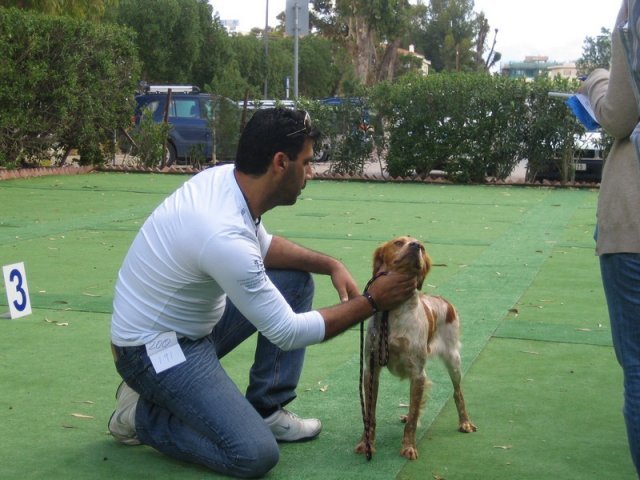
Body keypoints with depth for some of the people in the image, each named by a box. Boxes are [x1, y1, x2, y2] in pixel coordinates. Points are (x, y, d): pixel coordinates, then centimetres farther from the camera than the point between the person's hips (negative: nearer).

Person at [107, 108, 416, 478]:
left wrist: (330, 264, -1)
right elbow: (288, 333, -24)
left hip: (193, 322, 9)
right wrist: (372, 302, -18)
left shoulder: (227, 177, -7)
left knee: (296, 279, 8)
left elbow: (262, 246, 13)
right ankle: (141, 414, 4)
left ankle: (266, 410, 12)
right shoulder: (224, 235, -33)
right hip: (153, 347, -9)